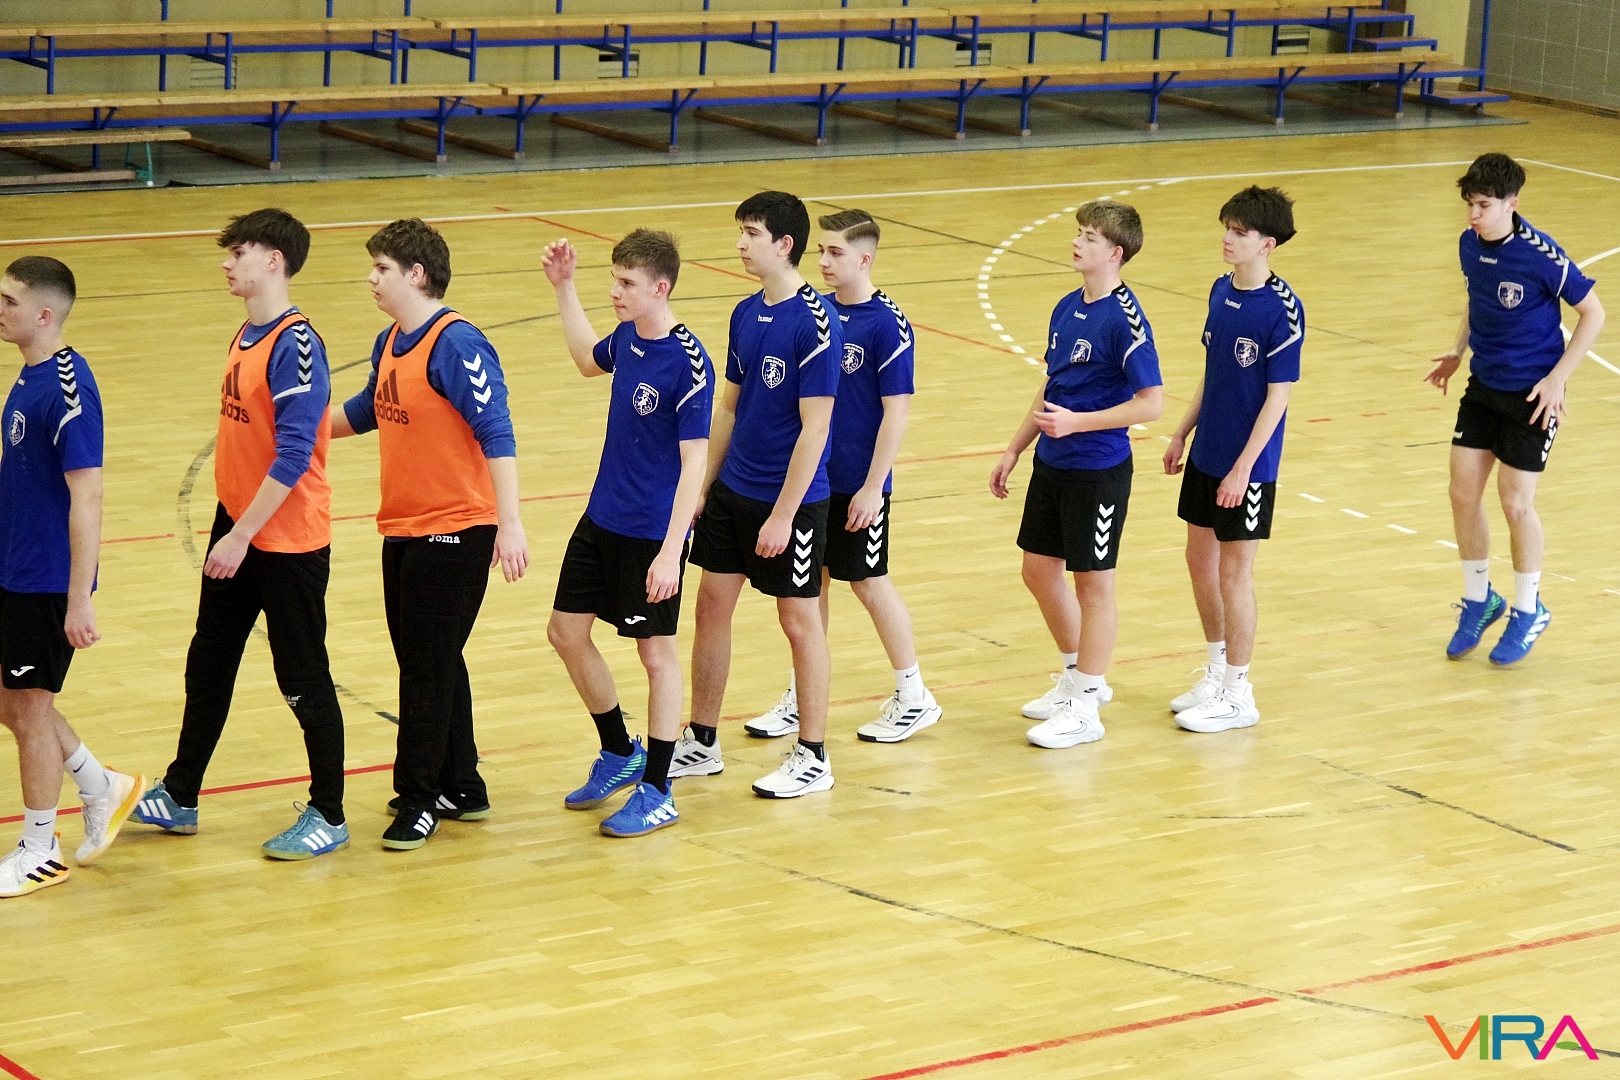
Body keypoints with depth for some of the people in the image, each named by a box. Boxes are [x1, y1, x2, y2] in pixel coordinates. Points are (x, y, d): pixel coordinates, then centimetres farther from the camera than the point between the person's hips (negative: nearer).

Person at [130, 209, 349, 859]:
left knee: (303, 678, 3)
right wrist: (230, 528, 16)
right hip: (236, 528, 9)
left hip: (288, 541, -9)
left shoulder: (295, 344, -21)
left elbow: (294, 454, -24)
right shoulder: (246, 336, 7)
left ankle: (328, 816, 16)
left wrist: (242, 535, -23)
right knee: (208, 663, 17)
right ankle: (179, 798, 30)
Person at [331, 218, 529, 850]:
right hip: (402, 530, 9)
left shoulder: (456, 344, -18)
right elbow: (366, 412, 27)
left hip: (455, 531, -9)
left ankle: (421, 797, 9)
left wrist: (509, 524, -28)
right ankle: (459, 787, 26)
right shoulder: (391, 343, 9)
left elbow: (496, 433, -22)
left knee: (429, 666, -1)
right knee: (425, 662, 15)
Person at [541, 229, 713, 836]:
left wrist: (670, 552, -26)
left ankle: (657, 792, 15)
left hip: (652, 534, -8)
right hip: (602, 519, 8)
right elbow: (589, 360, 28)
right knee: (566, 632, 13)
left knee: (655, 652, 3)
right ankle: (619, 753, 32)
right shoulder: (627, 338, 2)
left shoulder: (688, 365, -21)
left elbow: (694, 464, -22)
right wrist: (563, 288, 22)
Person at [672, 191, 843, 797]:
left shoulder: (814, 324, -18)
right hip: (732, 492, 8)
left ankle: (812, 758, 15)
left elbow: (814, 428, -19)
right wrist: (703, 487, 12)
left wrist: (783, 515, -19)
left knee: (799, 620, 3)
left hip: (790, 501, -8)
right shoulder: (746, 314, 6)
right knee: (711, 607, 11)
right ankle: (701, 744, 24)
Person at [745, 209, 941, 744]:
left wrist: (873, 488, -16)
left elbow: (896, 411, -15)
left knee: (870, 584, 4)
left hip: (858, 485, -6)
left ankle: (914, 698, 19)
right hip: (809, 477, 6)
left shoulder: (887, 324, -15)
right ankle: (801, 699, 22)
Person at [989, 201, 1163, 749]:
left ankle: (1084, 708, 12)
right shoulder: (1067, 308, 7)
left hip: (1098, 468, -8)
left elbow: (1150, 403, -19)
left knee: (1092, 580, 2)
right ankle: (1079, 677, 34)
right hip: (1052, 462, 8)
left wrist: (1075, 422, -23)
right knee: (1039, 570, 16)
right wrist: (1015, 450, 17)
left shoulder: (1125, 319, -18)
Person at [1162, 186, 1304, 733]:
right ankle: (1217, 672, 32)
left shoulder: (1282, 309, -19)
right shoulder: (1221, 290, 4)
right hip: (1206, 455, 8)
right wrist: (1183, 433, 15)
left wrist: (1243, 467, -20)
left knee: (1233, 573, 1)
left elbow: (1278, 396, -18)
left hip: (1247, 464, -8)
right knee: (1200, 560, 16)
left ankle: (1237, 694, 14)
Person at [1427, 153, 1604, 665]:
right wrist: (1459, 350, 5)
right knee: (1463, 492, 3)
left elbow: (1593, 314, -14)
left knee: (1515, 503, -2)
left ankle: (1528, 610, 20)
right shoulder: (1470, 244, -2)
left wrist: (1556, 378, -18)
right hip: (1484, 386, 6)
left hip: (1532, 394, -6)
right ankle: (1478, 600, 24)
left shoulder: (1541, 255, -22)